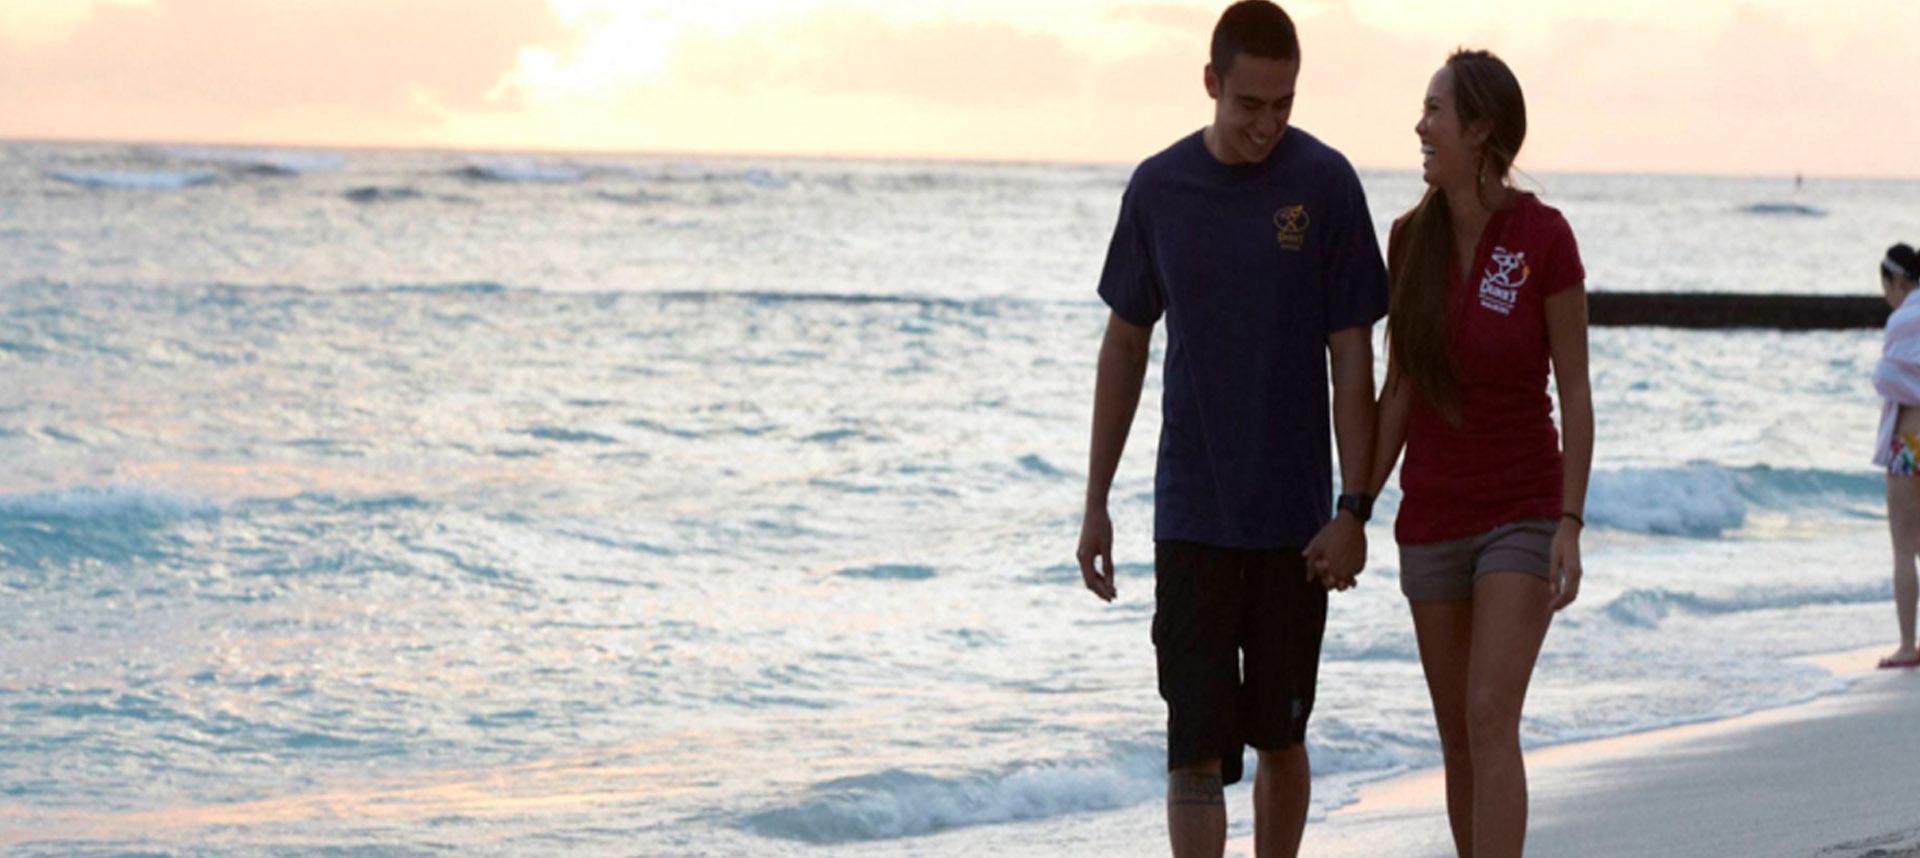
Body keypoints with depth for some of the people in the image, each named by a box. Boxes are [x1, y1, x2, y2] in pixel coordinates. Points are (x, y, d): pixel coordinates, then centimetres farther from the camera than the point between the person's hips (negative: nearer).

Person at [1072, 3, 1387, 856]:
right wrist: (1096, 504, 10)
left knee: (1279, 737, 9)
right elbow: (1125, 346, 11)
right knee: (1196, 745, -6)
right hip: (1191, 519, 1)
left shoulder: (1324, 185, -5)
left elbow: (1352, 360, -3)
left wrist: (1354, 510, -8)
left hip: (1295, 524, -1)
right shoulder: (1158, 188, 1)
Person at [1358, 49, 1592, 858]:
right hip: (1434, 518, 5)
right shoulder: (1411, 238, 0)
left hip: (1524, 511, -5)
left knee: (1491, 722, -18)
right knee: (1458, 738, 8)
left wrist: (1571, 527, -17)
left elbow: (1576, 391, -10)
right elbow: (1398, 392, 5)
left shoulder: (1546, 237, -14)